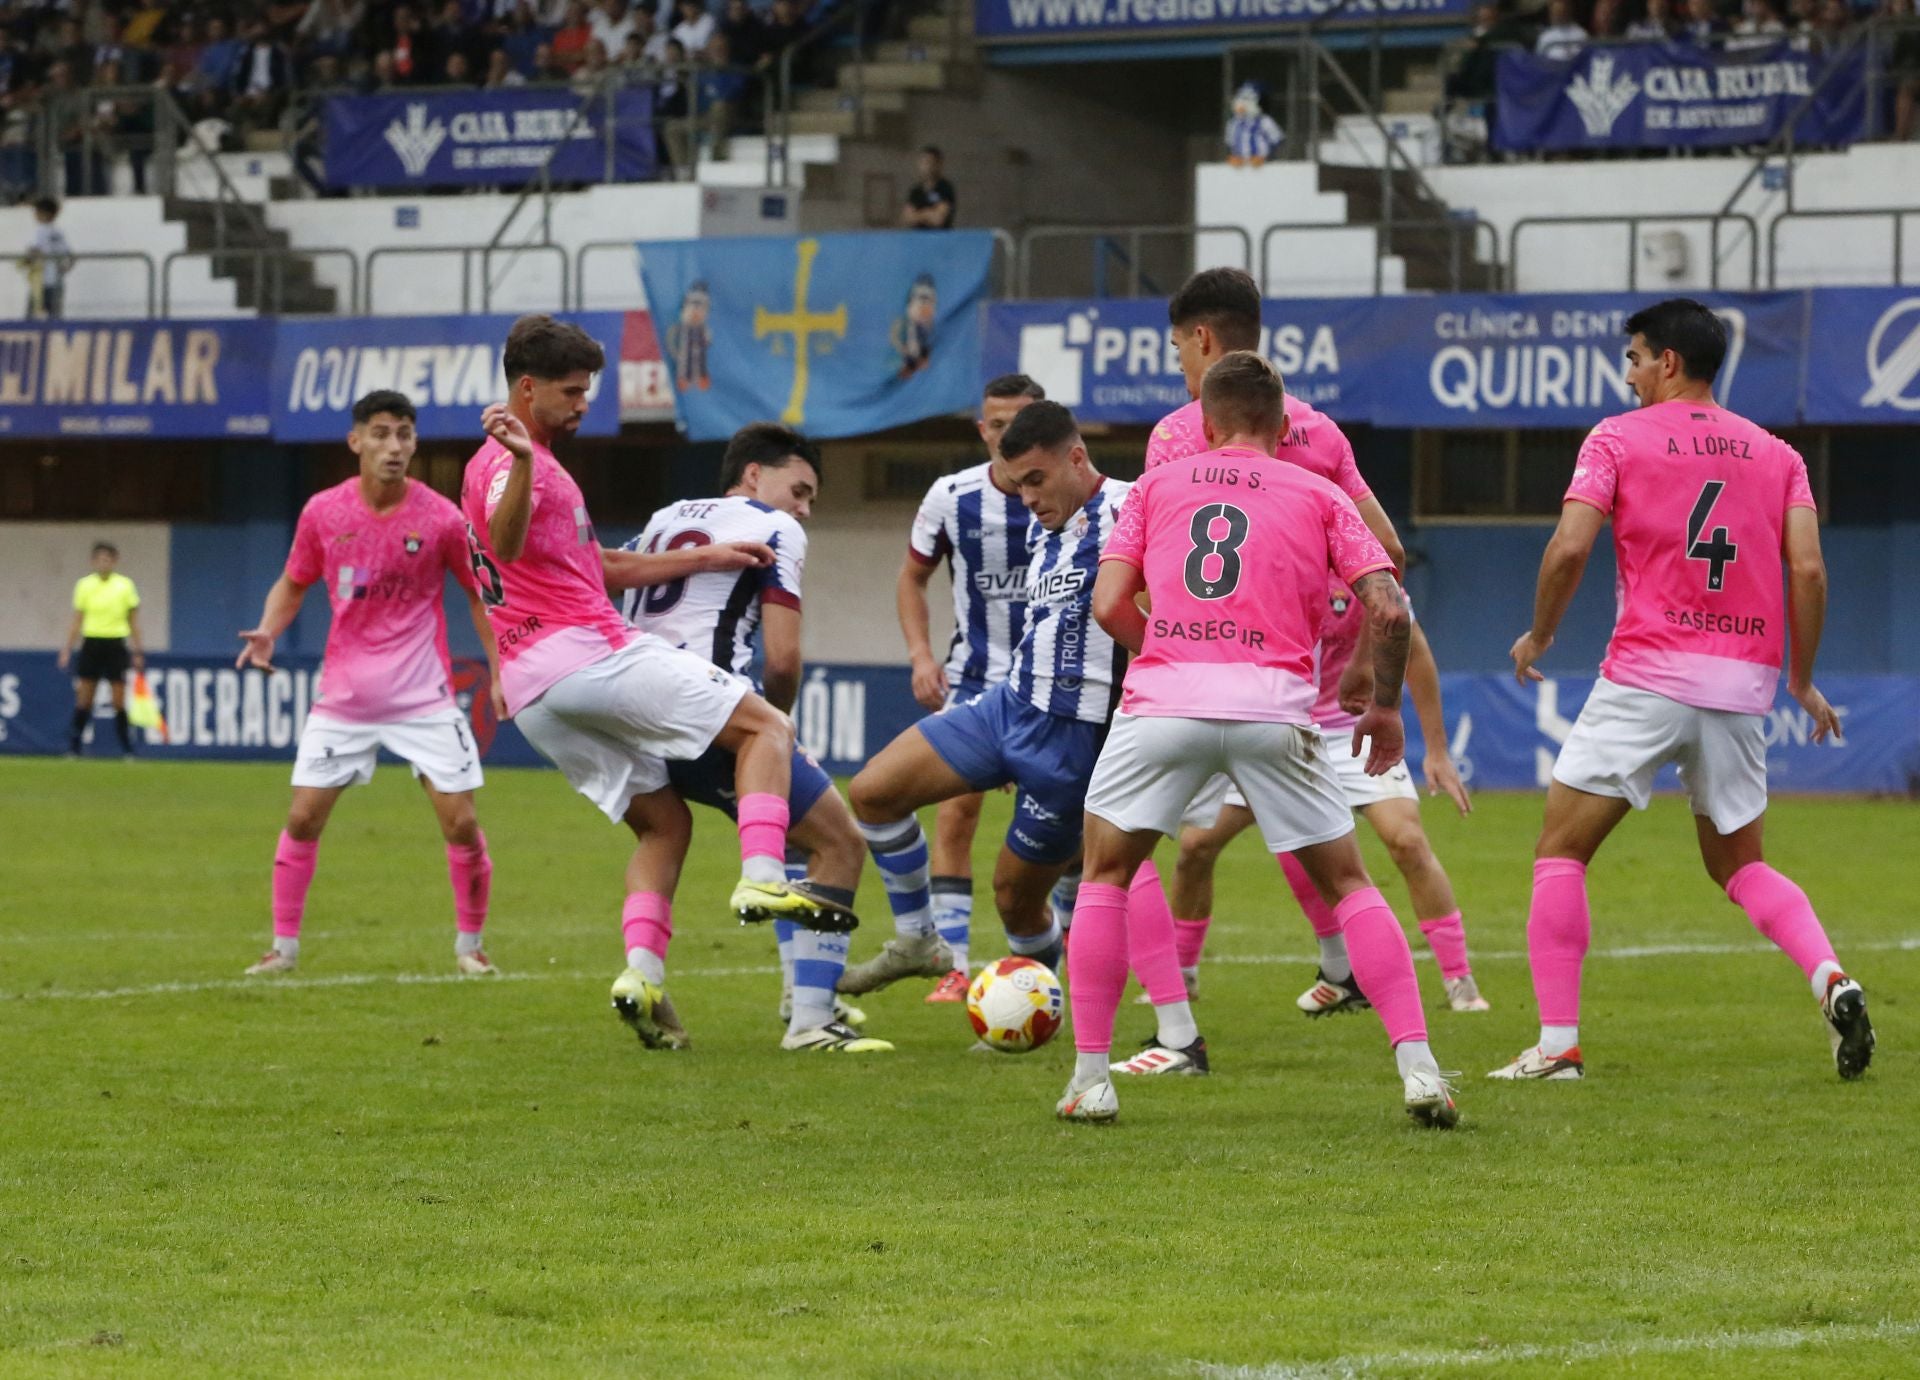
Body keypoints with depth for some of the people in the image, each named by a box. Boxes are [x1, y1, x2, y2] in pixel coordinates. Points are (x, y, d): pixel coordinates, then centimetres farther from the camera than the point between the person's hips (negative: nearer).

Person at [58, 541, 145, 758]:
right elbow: (77, 623, 7)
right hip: (91, 644, 1)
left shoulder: (125, 585, 1)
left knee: (120, 702, -2)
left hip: (115, 644, -1)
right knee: (83, 701, -1)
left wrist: (138, 652, 1)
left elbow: (133, 622, 5)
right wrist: (67, 648, 1)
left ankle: (127, 750, 5)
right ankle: (73, 748, 4)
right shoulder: (84, 585, 3)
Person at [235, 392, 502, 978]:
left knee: (461, 824, -5)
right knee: (302, 818, -3)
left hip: (424, 696, -1)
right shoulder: (323, 512, -5)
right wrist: (267, 631, -9)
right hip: (344, 697, 1)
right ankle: (284, 946, 10)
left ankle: (469, 944, 15)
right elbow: (293, 584, 10)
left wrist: (500, 670, -1)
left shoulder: (441, 518, -9)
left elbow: (479, 593, 5)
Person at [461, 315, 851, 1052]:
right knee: (767, 727, -4)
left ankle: (642, 971, -6)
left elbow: (597, 567, 32)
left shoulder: (529, 461, 27)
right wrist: (522, 464, -48)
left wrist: (704, 559, 29)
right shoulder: (509, 461, -6)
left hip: (535, 695, 10)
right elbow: (506, 539, -30)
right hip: (585, 652, -10)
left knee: (662, 820, 13)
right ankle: (763, 879, -22)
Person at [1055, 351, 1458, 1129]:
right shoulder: (1318, 497, 18)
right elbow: (1388, 607, 6)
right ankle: (1418, 1068, 0)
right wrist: (1385, 705, 20)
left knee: (1106, 871, 19)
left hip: (1164, 699, 0)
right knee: (1349, 885, 12)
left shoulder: (1158, 486, 19)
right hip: (1276, 706, 0)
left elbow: (1108, 604, 9)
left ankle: (1090, 1077, 11)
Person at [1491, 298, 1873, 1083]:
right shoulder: (1776, 455, 12)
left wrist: (1538, 635, 5)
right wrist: (1802, 681, 11)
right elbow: (1807, 569, 2)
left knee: (1560, 850, 4)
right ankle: (1832, 981, -8)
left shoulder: (1618, 439, 2)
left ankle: (1558, 1043, -6)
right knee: (1740, 866, 18)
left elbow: (1570, 546, -10)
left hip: (1649, 673, -4)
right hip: (1744, 687, 5)